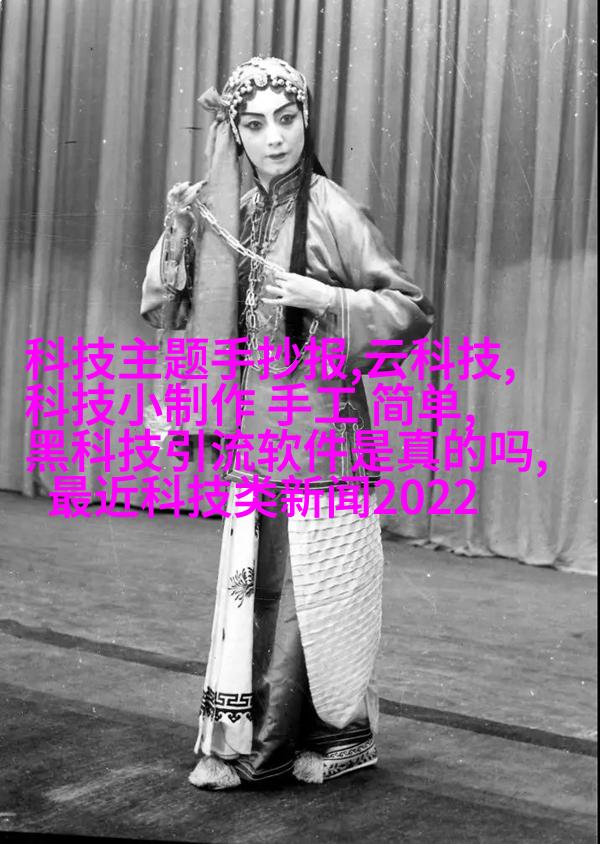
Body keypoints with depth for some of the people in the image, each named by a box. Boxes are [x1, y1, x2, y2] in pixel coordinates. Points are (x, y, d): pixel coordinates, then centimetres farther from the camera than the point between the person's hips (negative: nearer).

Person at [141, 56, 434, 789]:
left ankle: (341, 737, 22)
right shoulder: (241, 213, 8)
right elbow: (177, 308, 16)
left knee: (314, 590, 2)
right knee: (251, 583, 7)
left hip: (319, 435, -5)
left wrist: (317, 296, -21)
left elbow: (413, 310, -11)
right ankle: (249, 741, 19)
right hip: (256, 433, 6)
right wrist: (182, 235, -1)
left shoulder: (331, 212, -10)